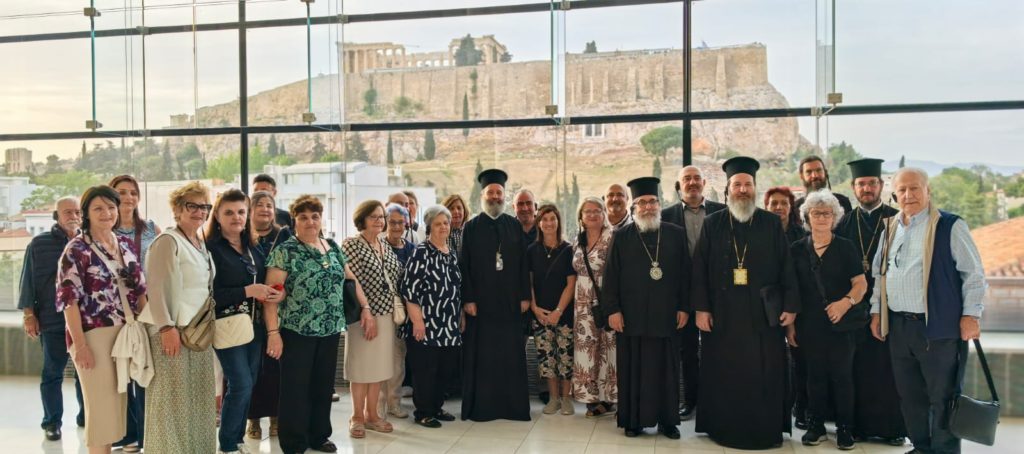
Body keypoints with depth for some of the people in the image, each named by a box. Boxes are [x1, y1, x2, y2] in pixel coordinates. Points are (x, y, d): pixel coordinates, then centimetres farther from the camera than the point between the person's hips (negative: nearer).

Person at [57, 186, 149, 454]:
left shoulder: (126, 245, 10)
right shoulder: (77, 249, -7)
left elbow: (139, 290, 13)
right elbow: (68, 298, -12)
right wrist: (79, 343, -17)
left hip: (126, 332, 6)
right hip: (94, 334, -6)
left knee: (118, 399, 12)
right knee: (101, 402, 0)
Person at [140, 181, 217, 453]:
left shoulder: (201, 244, 15)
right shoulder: (167, 241, -10)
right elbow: (157, 288, -17)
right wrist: (166, 327, -23)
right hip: (174, 329, -8)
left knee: (198, 397, 13)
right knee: (174, 397, -2)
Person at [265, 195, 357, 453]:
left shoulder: (333, 247, 10)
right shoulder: (285, 251, -8)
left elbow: (351, 279, 19)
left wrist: (365, 308, 12)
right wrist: (273, 332, -18)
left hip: (330, 330, 5)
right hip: (297, 331, -5)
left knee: (324, 386, 14)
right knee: (296, 388, 3)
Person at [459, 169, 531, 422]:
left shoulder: (515, 226, 8)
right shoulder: (471, 227, 2)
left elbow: (523, 264, 7)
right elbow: (464, 266, -2)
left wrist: (525, 296, 2)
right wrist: (468, 299, -9)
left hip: (510, 302, 2)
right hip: (481, 303, -2)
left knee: (512, 355, 5)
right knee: (482, 356, 3)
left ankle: (513, 405, 15)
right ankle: (481, 406, 12)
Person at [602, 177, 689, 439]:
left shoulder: (677, 235, 7)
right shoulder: (621, 237, 4)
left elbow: (685, 273, 6)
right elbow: (611, 276, 1)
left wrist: (683, 307, 1)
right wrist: (612, 309, -6)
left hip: (666, 315, 1)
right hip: (631, 316, -1)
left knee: (666, 370, 7)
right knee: (633, 369, 5)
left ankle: (667, 420, 18)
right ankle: (633, 420, 15)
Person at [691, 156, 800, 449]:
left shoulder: (772, 224, 5)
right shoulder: (711, 224, 4)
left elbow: (786, 268, 3)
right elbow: (699, 270, 1)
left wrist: (791, 306, -3)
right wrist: (700, 308, -5)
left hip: (763, 314, 0)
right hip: (722, 314, 0)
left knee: (764, 375, 3)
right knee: (725, 376, 5)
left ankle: (767, 430, 17)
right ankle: (725, 429, 18)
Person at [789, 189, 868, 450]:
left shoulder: (845, 247, 2)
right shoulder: (796, 249, 6)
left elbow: (861, 283, -1)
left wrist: (846, 302, -20)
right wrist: (790, 323, 4)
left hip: (842, 323, -1)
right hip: (810, 324, 2)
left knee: (841, 375, 2)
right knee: (815, 375, 9)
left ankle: (844, 428, 14)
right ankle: (816, 426, 19)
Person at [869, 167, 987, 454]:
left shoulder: (950, 226, -6)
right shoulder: (890, 229, 12)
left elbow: (973, 273, -6)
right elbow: (879, 274, 18)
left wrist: (970, 314, -11)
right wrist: (876, 311, 14)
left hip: (938, 326, -6)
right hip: (897, 326, 6)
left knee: (942, 397, 3)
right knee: (910, 396, 14)